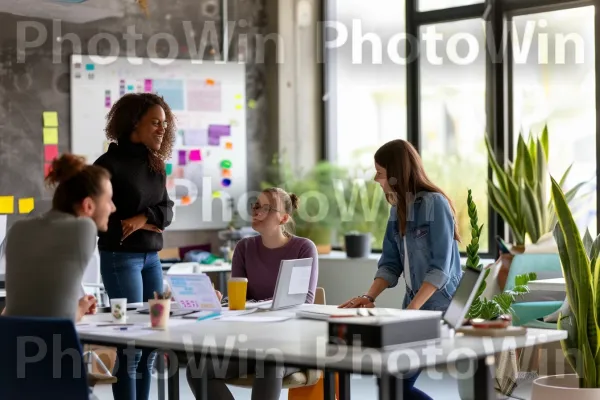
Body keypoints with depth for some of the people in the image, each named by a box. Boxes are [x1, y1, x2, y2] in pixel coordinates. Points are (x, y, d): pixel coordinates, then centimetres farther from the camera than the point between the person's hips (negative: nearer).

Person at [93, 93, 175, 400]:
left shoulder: (156, 165, 11)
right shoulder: (110, 164, -10)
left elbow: (167, 211, 6)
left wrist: (143, 218, -15)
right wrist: (138, 226, -12)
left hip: (151, 257, 7)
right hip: (120, 258, -7)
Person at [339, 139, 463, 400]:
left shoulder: (435, 203, -15)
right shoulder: (398, 209, 9)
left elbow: (441, 267, -20)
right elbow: (390, 263, 8)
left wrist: (413, 308, -25)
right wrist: (369, 297, -7)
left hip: (442, 306, -8)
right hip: (415, 304, 8)